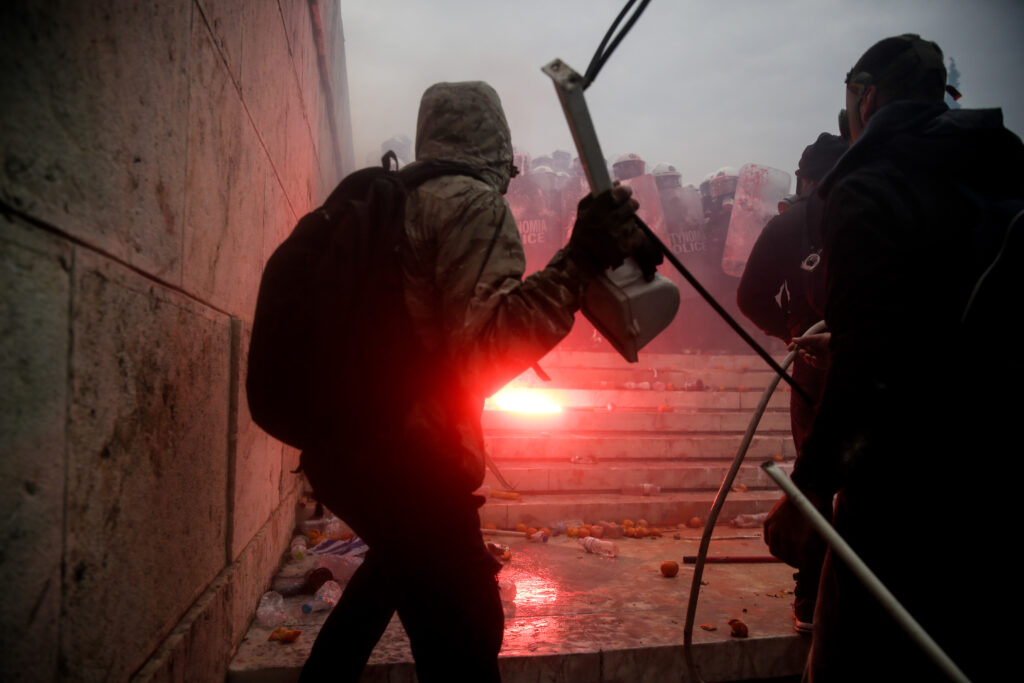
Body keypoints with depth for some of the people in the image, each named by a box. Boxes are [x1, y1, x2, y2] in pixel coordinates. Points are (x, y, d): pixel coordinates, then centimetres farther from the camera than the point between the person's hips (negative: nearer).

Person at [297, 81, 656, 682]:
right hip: (407, 457, -9)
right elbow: (483, 348, -21)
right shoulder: (475, 204, -9)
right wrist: (580, 262, -23)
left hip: (338, 441, 10)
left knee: (405, 556, 34)